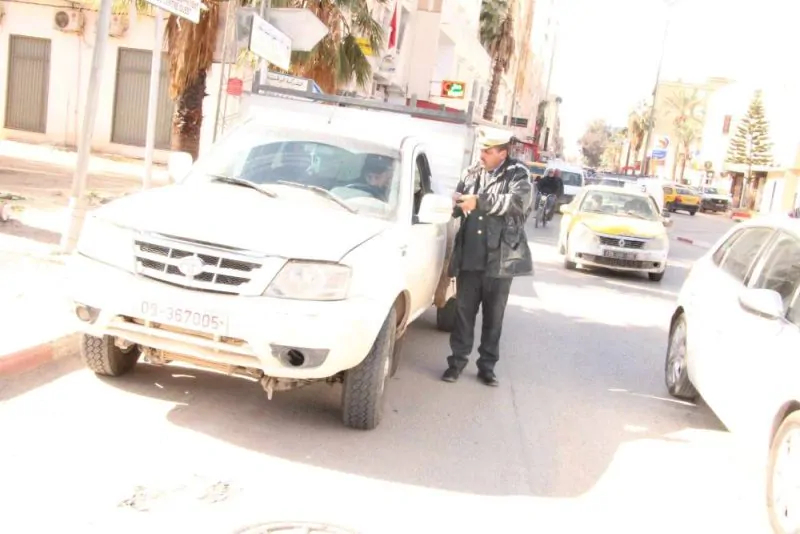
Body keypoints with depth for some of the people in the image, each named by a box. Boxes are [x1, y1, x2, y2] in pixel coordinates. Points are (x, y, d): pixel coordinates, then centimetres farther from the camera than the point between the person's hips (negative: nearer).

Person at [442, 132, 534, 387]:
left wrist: (479, 201, -23)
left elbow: (520, 202, -19)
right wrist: (454, 203, -5)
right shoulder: (471, 173, 12)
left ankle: (487, 365, 18)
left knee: (494, 315, 7)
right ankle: (458, 359, 16)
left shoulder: (518, 174, -1)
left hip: (500, 257, -3)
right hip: (470, 255, 3)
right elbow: (458, 204, 20)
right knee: (464, 310, 5)